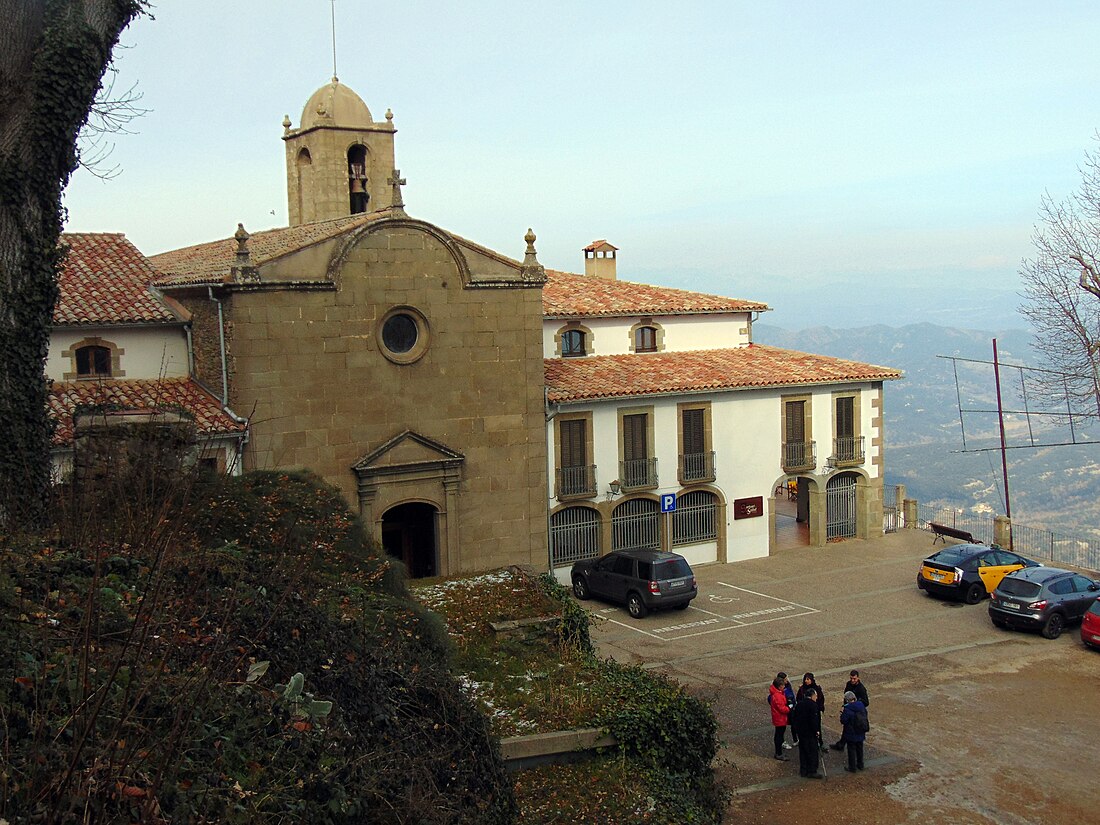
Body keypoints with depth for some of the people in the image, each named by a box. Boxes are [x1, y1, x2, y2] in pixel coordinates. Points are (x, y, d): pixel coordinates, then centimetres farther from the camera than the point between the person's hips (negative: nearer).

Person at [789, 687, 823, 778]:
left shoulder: (799, 704, 8)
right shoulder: (813, 705, -17)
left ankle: (803, 770, 22)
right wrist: (816, 731, -14)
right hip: (810, 733, -8)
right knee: (813, 752, 2)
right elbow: (814, 719, -22)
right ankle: (812, 771, 4)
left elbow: (794, 717, 13)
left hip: (800, 732, 8)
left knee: (803, 751, 15)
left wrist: (796, 728, 19)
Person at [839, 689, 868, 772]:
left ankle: (852, 767, 16)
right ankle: (860, 765, 34)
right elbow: (865, 716, 8)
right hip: (861, 733, 6)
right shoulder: (862, 706, -4)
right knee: (859, 748, 21)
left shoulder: (847, 709, -24)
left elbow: (843, 721, -20)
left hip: (851, 734, -6)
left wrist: (842, 714, -3)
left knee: (851, 750, 7)